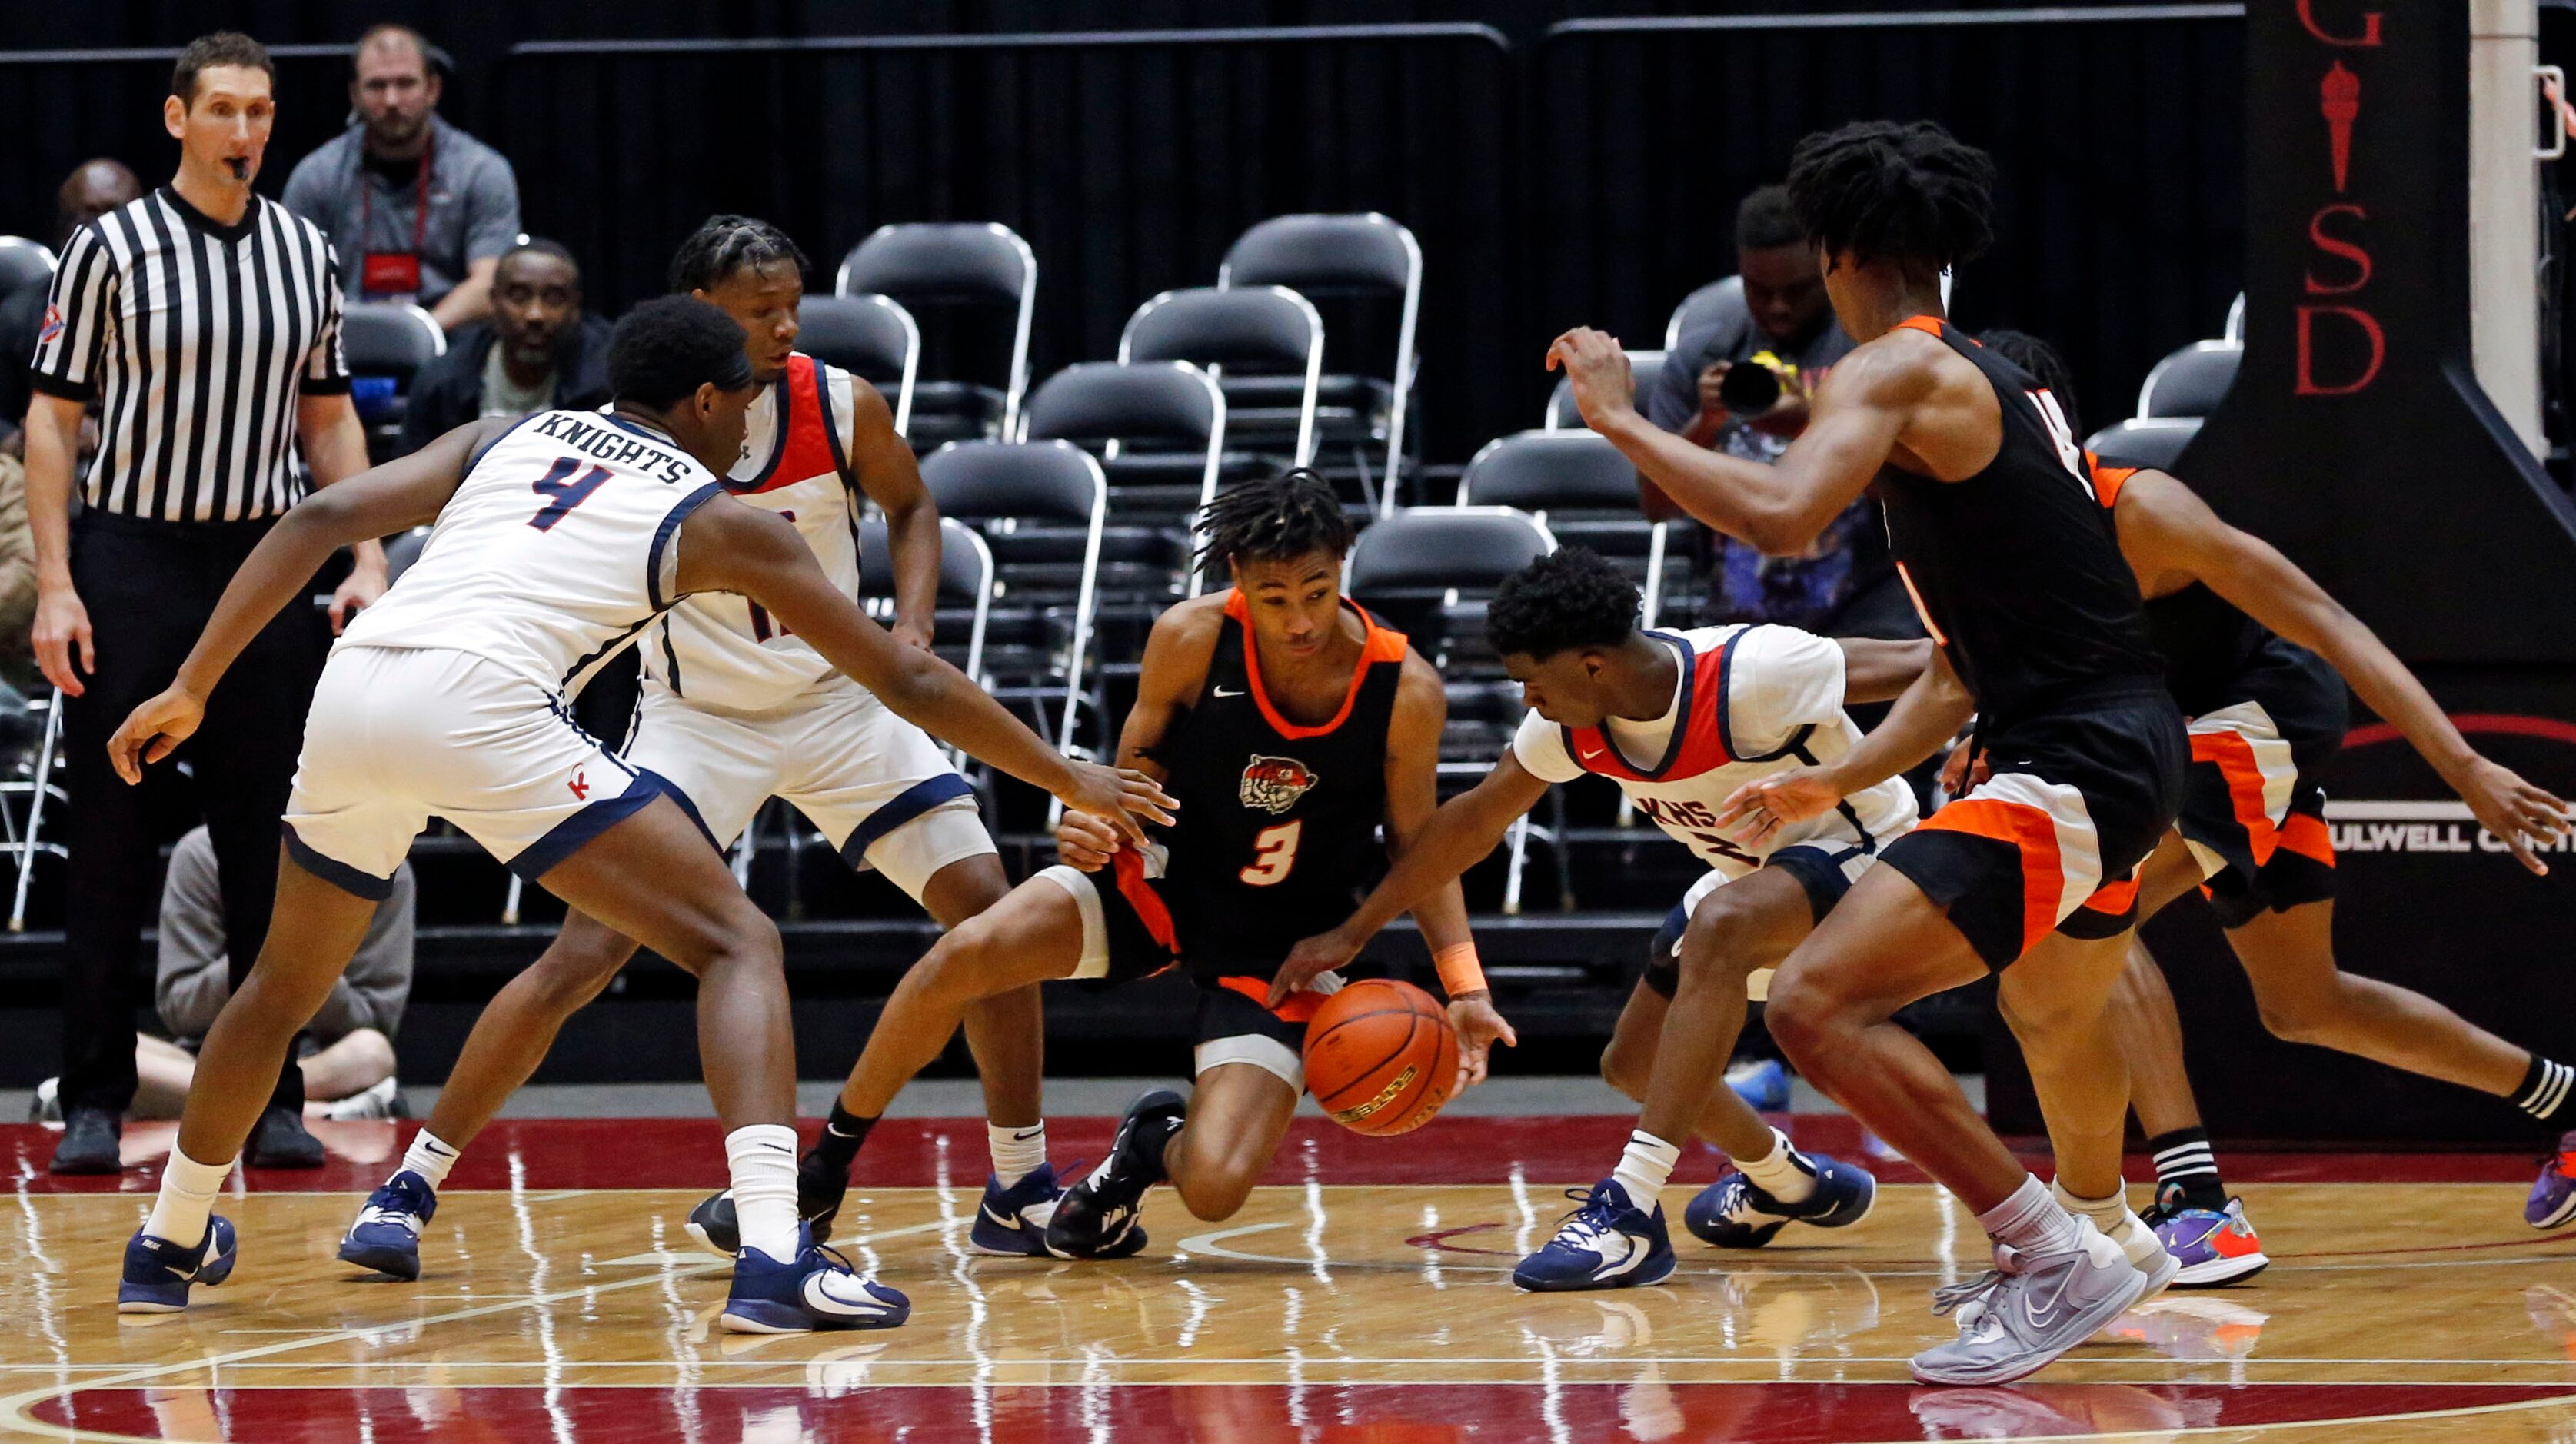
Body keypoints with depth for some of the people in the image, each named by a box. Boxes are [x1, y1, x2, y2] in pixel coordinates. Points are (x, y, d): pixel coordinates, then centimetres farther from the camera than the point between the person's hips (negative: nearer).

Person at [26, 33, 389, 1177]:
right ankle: (94, 1102, 5)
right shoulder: (110, 248, -3)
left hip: (265, 567, 3)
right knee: (108, 847, -1)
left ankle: (273, 1102, 8)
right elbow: (53, 418, -2)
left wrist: (366, 560, 4)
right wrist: (55, 587, -9)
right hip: (130, 562, -3)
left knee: (268, 847, 3)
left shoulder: (305, 254, 9)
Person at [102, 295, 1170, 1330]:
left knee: (289, 981, 30)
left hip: (352, 689, 5)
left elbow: (320, 520, 16)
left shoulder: (504, 439, 29)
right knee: (736, 944, 2)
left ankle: (171, 1245, 44)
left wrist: (191, 688, 17)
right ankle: (774, 1259, -15)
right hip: (485, 703, -5)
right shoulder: (721, 524, 19)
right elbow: (908, 681, 22)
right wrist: (1069, 781, 31)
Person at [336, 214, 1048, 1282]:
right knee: (583, 956, -15)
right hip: (697, 714, -3)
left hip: (838, 701, 3)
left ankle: (1020, 1187, 11)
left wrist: (912, 623, -6)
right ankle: (410, 1185, -6)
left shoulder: (841, 406, -9)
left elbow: (908, 507, 10)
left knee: (988, 908, -5)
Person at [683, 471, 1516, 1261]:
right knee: (967, 954, -25)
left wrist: (1465, 991, -13)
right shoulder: (1190, 641, -17)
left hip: (1285, 948, -1)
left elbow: (1419, 847, -4)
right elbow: (1139, 763, 0)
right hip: (1166, 877, 1)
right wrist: (1099, 821, -24)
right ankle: (822, 1176, -6)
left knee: (1215, 1189, -22)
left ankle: (1155, 1144, 19)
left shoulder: (1406, 692, -18)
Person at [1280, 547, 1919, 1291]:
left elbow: (1926, 664, -32)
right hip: (1750, 869, 8)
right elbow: (1474, 820, 1)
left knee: (1719, 926, -37)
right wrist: (1352, 934, 3)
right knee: (1633, 1064, 9)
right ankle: (1787, 1182, 39)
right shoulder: (1569, 724, -13)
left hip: (1861, 851, -8)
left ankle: (1631, 1209, -39)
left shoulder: (1752, 673, -35)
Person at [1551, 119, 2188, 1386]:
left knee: (1816, 1003, -18)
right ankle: (2107, 1235, 62)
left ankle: (2055, 1260, -15)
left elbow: (1780, 517, -30)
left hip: (2071, 767, -10)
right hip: (2122, 752, 10)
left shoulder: (1898, 372, -11)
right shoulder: (1991, 382, 19)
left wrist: (1620, 421, -17)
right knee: (2052, 1010, 37)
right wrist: (1843, 781, 22)